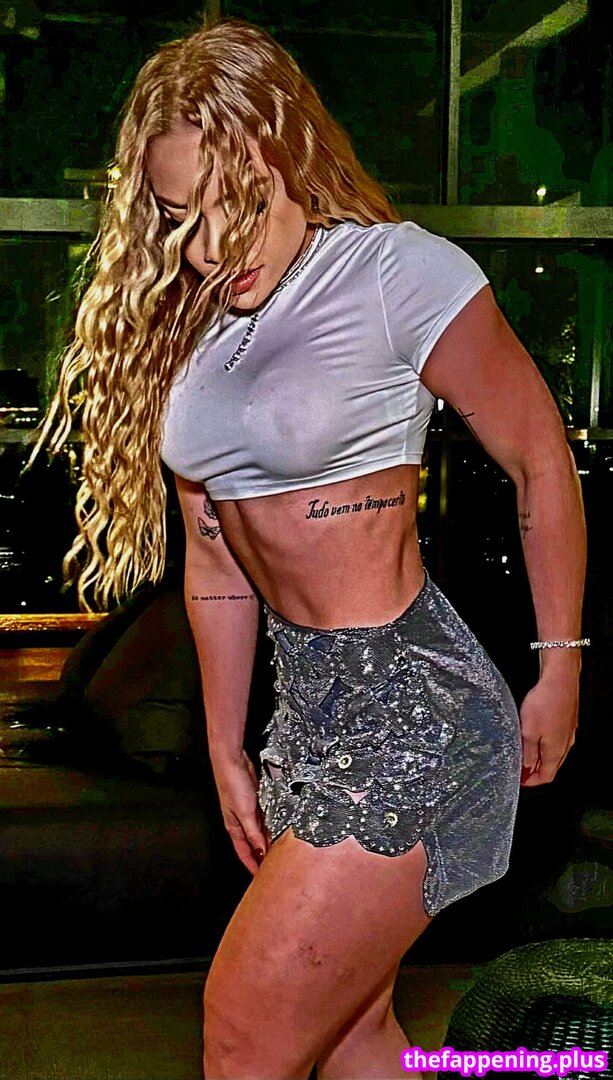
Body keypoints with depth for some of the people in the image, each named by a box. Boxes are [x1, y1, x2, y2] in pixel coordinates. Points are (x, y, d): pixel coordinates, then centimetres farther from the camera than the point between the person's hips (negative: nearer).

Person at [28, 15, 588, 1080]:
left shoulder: (402, 273, -14)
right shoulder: (180, 325, 7)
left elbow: (542, 464, -5)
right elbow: (214, 558, 12)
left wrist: (561, 669, 0)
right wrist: (227, 753, 16)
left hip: (411, 701, -7)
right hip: (305, 705, 7)